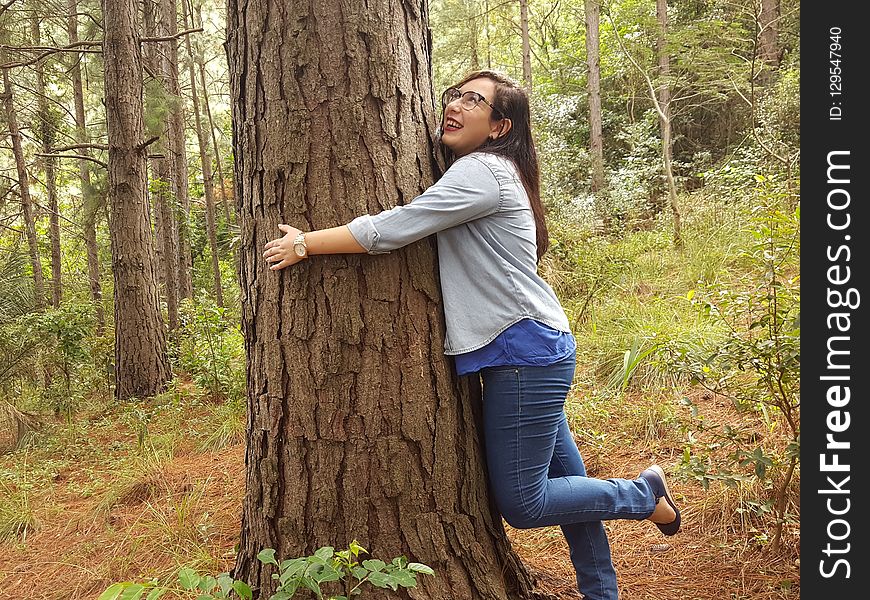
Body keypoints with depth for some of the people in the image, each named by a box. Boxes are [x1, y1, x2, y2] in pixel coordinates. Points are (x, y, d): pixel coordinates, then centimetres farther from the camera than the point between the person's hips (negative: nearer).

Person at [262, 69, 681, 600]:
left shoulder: (483, 171, -14)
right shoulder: (492, 173, 18)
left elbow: (394, 228, -19)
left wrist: (305, 244, -11)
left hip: (525, 351, -10)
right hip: (539, 351, 10)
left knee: (521, 503, -1)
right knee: (565, 481, 17)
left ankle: (644, 495, 15)